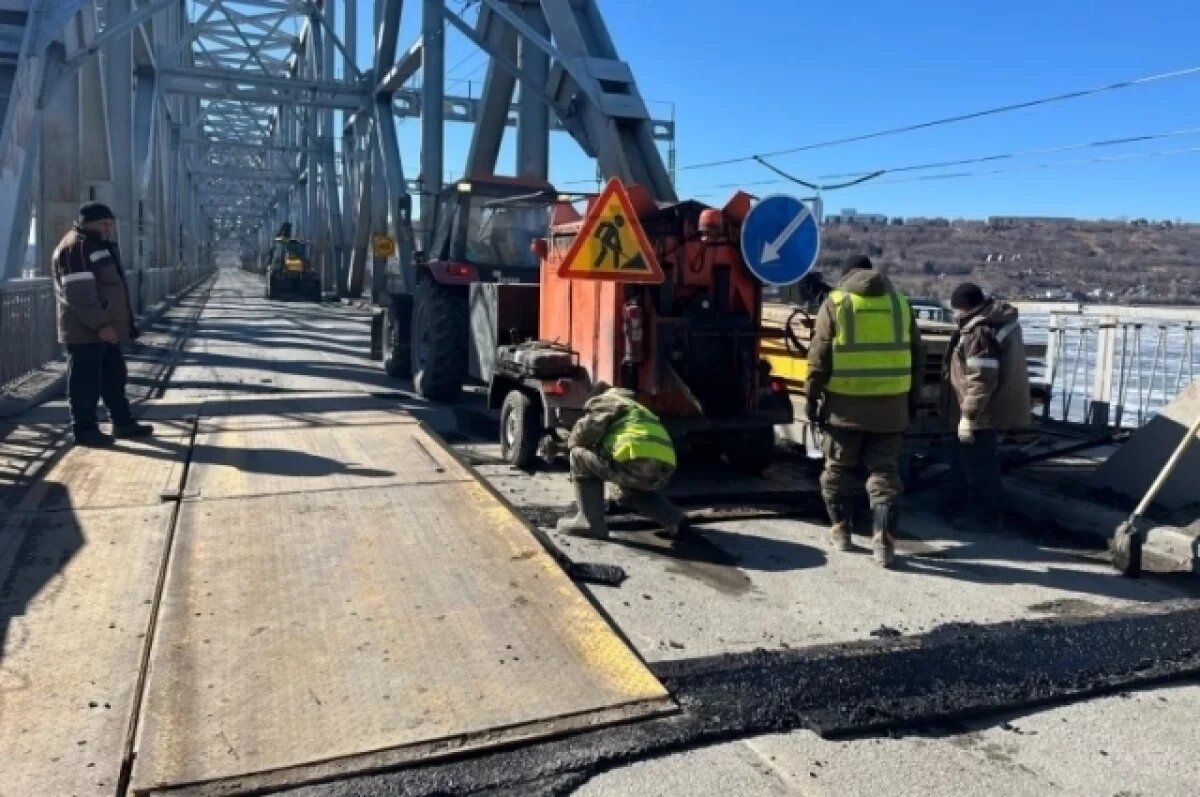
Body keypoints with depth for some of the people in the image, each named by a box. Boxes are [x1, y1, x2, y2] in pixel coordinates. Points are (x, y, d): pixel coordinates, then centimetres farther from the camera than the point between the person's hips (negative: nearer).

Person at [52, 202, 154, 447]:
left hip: (106, 328, 10)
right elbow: (78, 293, -23)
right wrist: (100, 324, -26)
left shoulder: (99, 244, 19)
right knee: (86, 381, -3)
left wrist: (125, 324, 24)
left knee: (114, 378, 14)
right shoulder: (75, 247, -14)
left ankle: (123, 423, 23)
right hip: (85, 330, -10)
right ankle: (85, 429, 4)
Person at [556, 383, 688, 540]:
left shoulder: (604, 401, 19)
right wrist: (622, 491, 58)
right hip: (665, 468, 8)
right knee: (633, 489, 38)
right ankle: (674, 519, 17)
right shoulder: (637, 408, 42)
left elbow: (588, 427, 0)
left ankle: (591, 522, 3)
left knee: (581, 456, 11)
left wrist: (573, 444, 23)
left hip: (639, 460, -8)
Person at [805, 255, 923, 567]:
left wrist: (812, 396, 1)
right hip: (891, 404, 2)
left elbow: (819, 357, -5)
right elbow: (916, 355, 13)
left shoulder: (835, 303, 1)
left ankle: (841, 530, 21)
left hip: (845, 403, -2)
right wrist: (912, 397, 20)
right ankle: (883, 539, -1)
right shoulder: (899, 302, 11)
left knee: (839, 469, 13)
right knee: (884, 471, 6)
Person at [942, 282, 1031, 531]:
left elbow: (981, 380, -27)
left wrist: (968, 415, -21)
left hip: (983, 413, -11)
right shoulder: (1000, 319, 9)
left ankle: (986, 518, 14)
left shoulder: (980, 332, -24)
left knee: (978, 466, 3)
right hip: (997, 408, 11)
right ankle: (953, 505, 32)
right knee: (963, 460, 21)